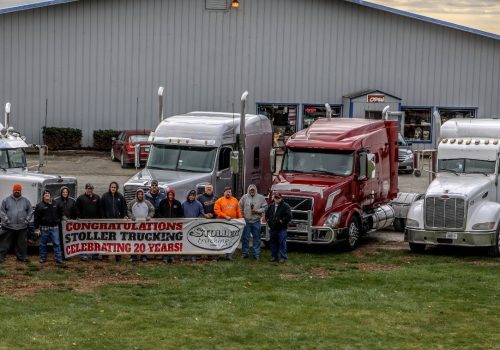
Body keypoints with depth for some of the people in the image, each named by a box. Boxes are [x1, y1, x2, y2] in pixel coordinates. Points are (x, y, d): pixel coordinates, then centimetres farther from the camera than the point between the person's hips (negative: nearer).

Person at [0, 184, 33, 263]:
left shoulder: (26, 201, 8)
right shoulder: (6, 200, 2)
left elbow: (30, 212, 11)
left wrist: (27, 220, 0)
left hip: (22, 227, 2)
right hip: (8, 227, -2)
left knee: (22, 243, 9)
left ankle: (22, 257, 21)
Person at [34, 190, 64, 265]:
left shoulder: (56, 204, 6)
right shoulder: (40, 205, -3)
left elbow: (60, 213, 21)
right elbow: (36, 218, -4)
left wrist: (59, 220, 11)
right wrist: (37, 228, -7)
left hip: (54, 228, 1)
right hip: (44, 228, -1)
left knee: (56, 243, -2)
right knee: (43, 244, 8)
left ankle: (59, 259, -1)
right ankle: (43, 258, 21)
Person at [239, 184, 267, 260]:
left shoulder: (260, 198, 2)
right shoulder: (244, 197, 3)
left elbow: (265, 207, 3)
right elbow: (240, 207, 9)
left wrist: (257, 211, -9)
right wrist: (242, 214, 0)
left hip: (256, 221, 0)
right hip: (246, 221, 0)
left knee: (256, 238, 4)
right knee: (245, 238, 3)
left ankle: (257, 254, 11)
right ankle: (245, 253, 12)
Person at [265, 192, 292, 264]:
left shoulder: (285, 206, -6)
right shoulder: (271, 206, 13)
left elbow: (289, 217, -11)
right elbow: (266, 214, 25)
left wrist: (282, 221, -16)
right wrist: (268, 220, 9)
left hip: (281, 229, -6)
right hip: (273, 228, 6)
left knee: (282, 243, -6)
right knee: (273, 243, 12)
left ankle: (283, 257, -2)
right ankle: (274, 256, 23)